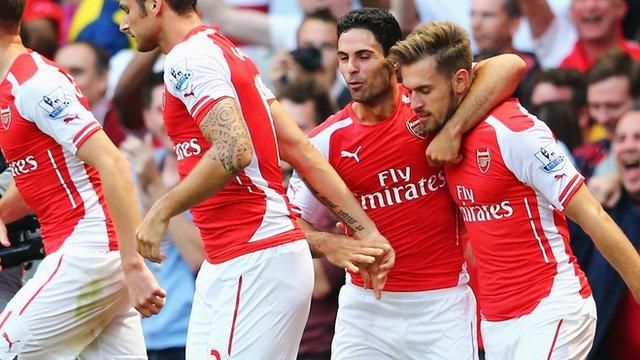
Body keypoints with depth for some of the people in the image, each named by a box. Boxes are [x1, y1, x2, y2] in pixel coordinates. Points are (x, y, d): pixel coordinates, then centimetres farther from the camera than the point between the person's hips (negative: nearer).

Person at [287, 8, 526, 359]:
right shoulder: (326, 141, -1)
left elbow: (510, 66, -18)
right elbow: (294, 224, 4)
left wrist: (452, 131, -25)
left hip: (443, 303, -2)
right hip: (365, 302, 2)